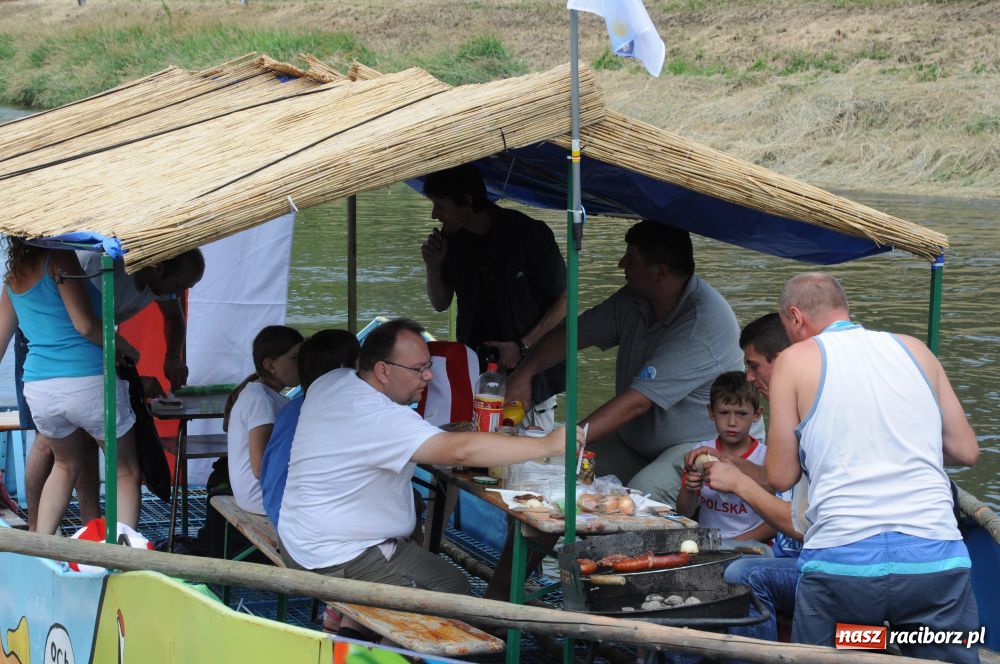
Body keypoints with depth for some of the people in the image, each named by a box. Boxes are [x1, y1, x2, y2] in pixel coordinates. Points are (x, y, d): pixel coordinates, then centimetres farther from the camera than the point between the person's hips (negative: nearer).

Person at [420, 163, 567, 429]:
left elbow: (563, 302, -5)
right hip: (474, 372, 4)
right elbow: (440, 304, 14)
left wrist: (523, 346, -14)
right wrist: (433, 266, -6)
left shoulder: (530, 234, -12)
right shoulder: (452, 240, 3)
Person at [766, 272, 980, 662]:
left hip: (839, 560, -2)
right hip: (934, 554, 2)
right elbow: (966, 451, 16)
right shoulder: (915, 350, 14)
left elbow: (780, 477, 6)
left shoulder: (796, 360, 5)